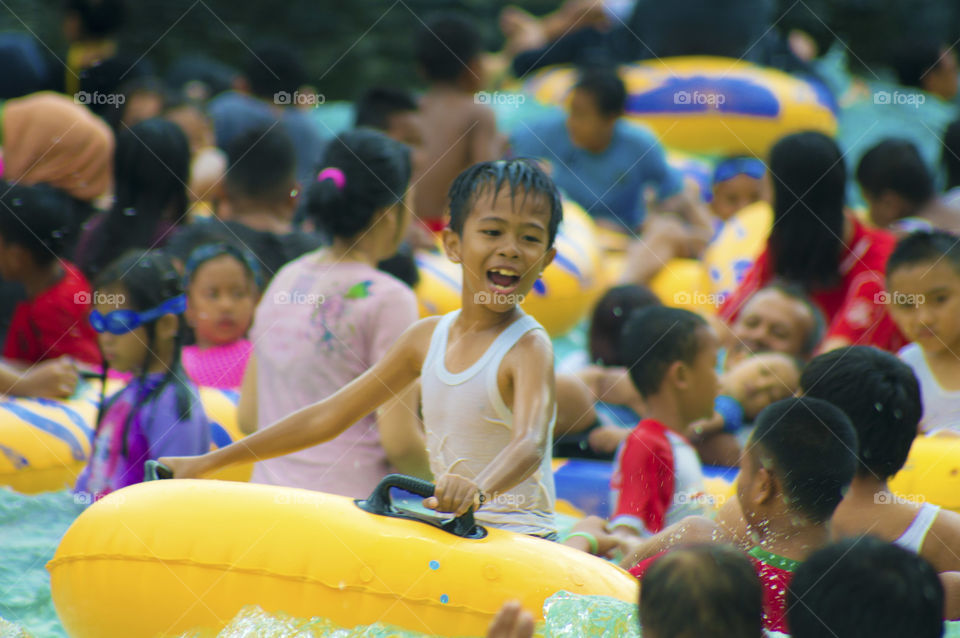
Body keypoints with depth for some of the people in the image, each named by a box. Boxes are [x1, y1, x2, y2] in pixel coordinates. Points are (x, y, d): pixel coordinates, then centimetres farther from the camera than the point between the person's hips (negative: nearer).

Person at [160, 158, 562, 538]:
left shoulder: (528, 347, -8)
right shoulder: (427, 337, 10)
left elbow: (530, 444, -27)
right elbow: (327, 417, 16)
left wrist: (478, 490, -48)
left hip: (521, 538, -5)